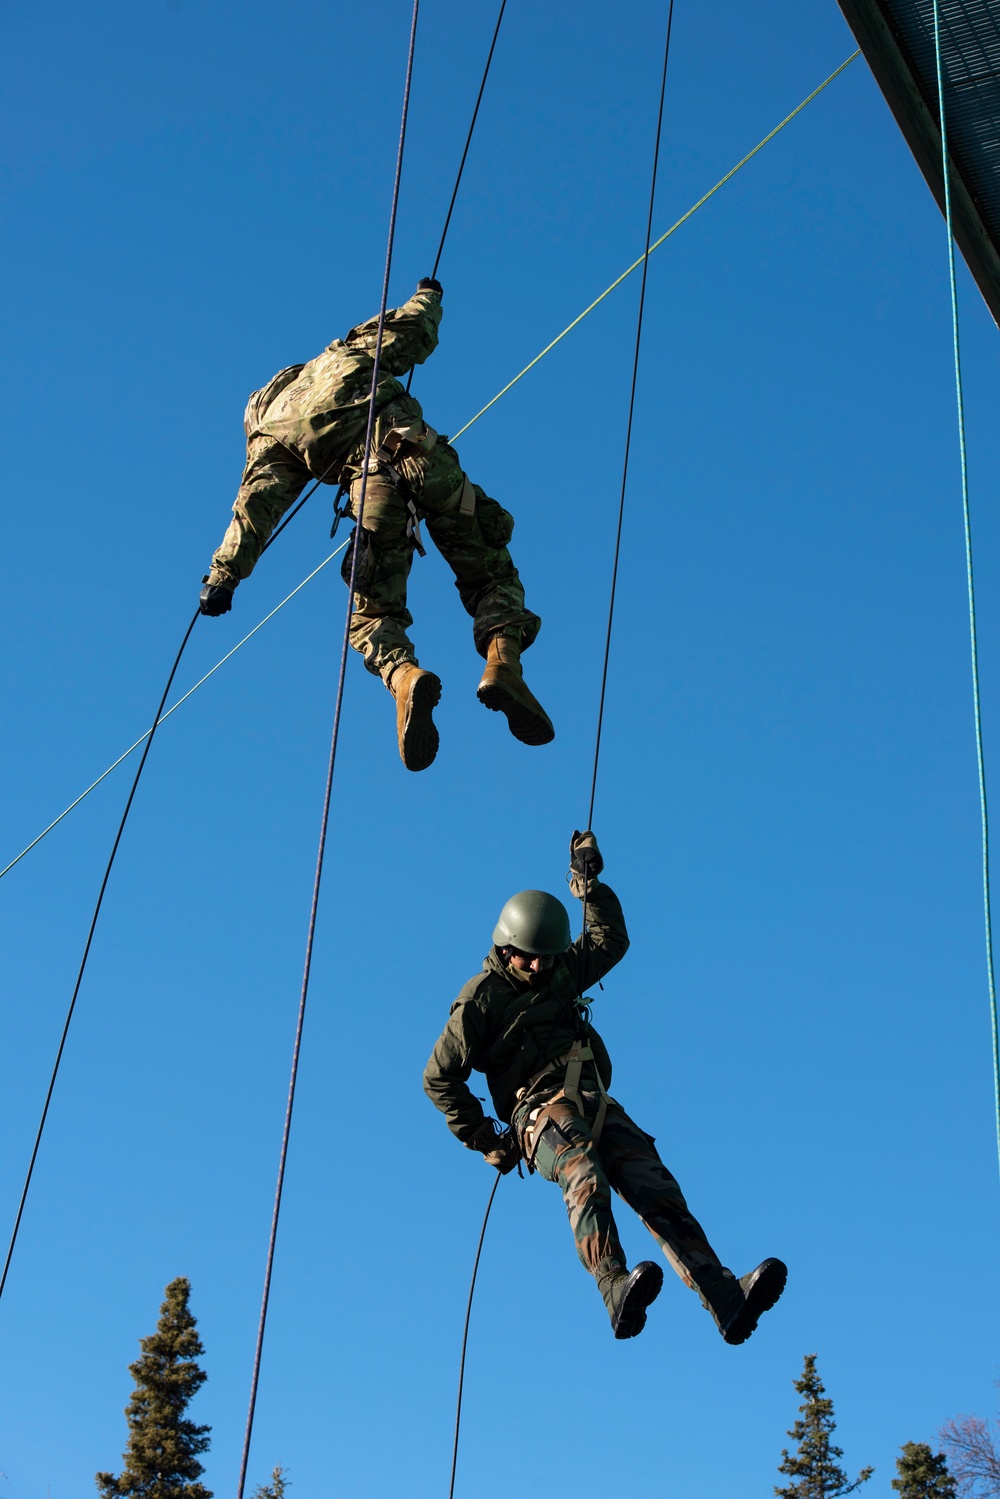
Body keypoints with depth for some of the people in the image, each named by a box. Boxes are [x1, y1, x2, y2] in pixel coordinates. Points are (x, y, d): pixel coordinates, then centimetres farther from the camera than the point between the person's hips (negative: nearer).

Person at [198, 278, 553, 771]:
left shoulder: (270, 435, 24)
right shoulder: (344, 355, 29)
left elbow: (256, 505, 13)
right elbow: (415, 332, 30)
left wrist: (223, 575, 12)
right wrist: (427, 296, 52)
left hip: (371, 485, -1)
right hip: (424, 458, 1)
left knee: (374, 613, 9)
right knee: (490, 574, 10)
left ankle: (403, 675, -25)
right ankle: (503, 660, -19)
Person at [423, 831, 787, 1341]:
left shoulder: (562, 972, 25)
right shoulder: (482, 997, 7)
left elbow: (611, 941, 41)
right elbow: (440, 1077, 8)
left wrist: (589, 884, 31)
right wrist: (484, 1139, 4)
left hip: (597, 1104, 5)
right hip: (540, 1109, -5)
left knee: (657, 1191, -19)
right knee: (586, 1178, -38)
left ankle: (727, 1300, -36)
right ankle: (618, 1293, -59)